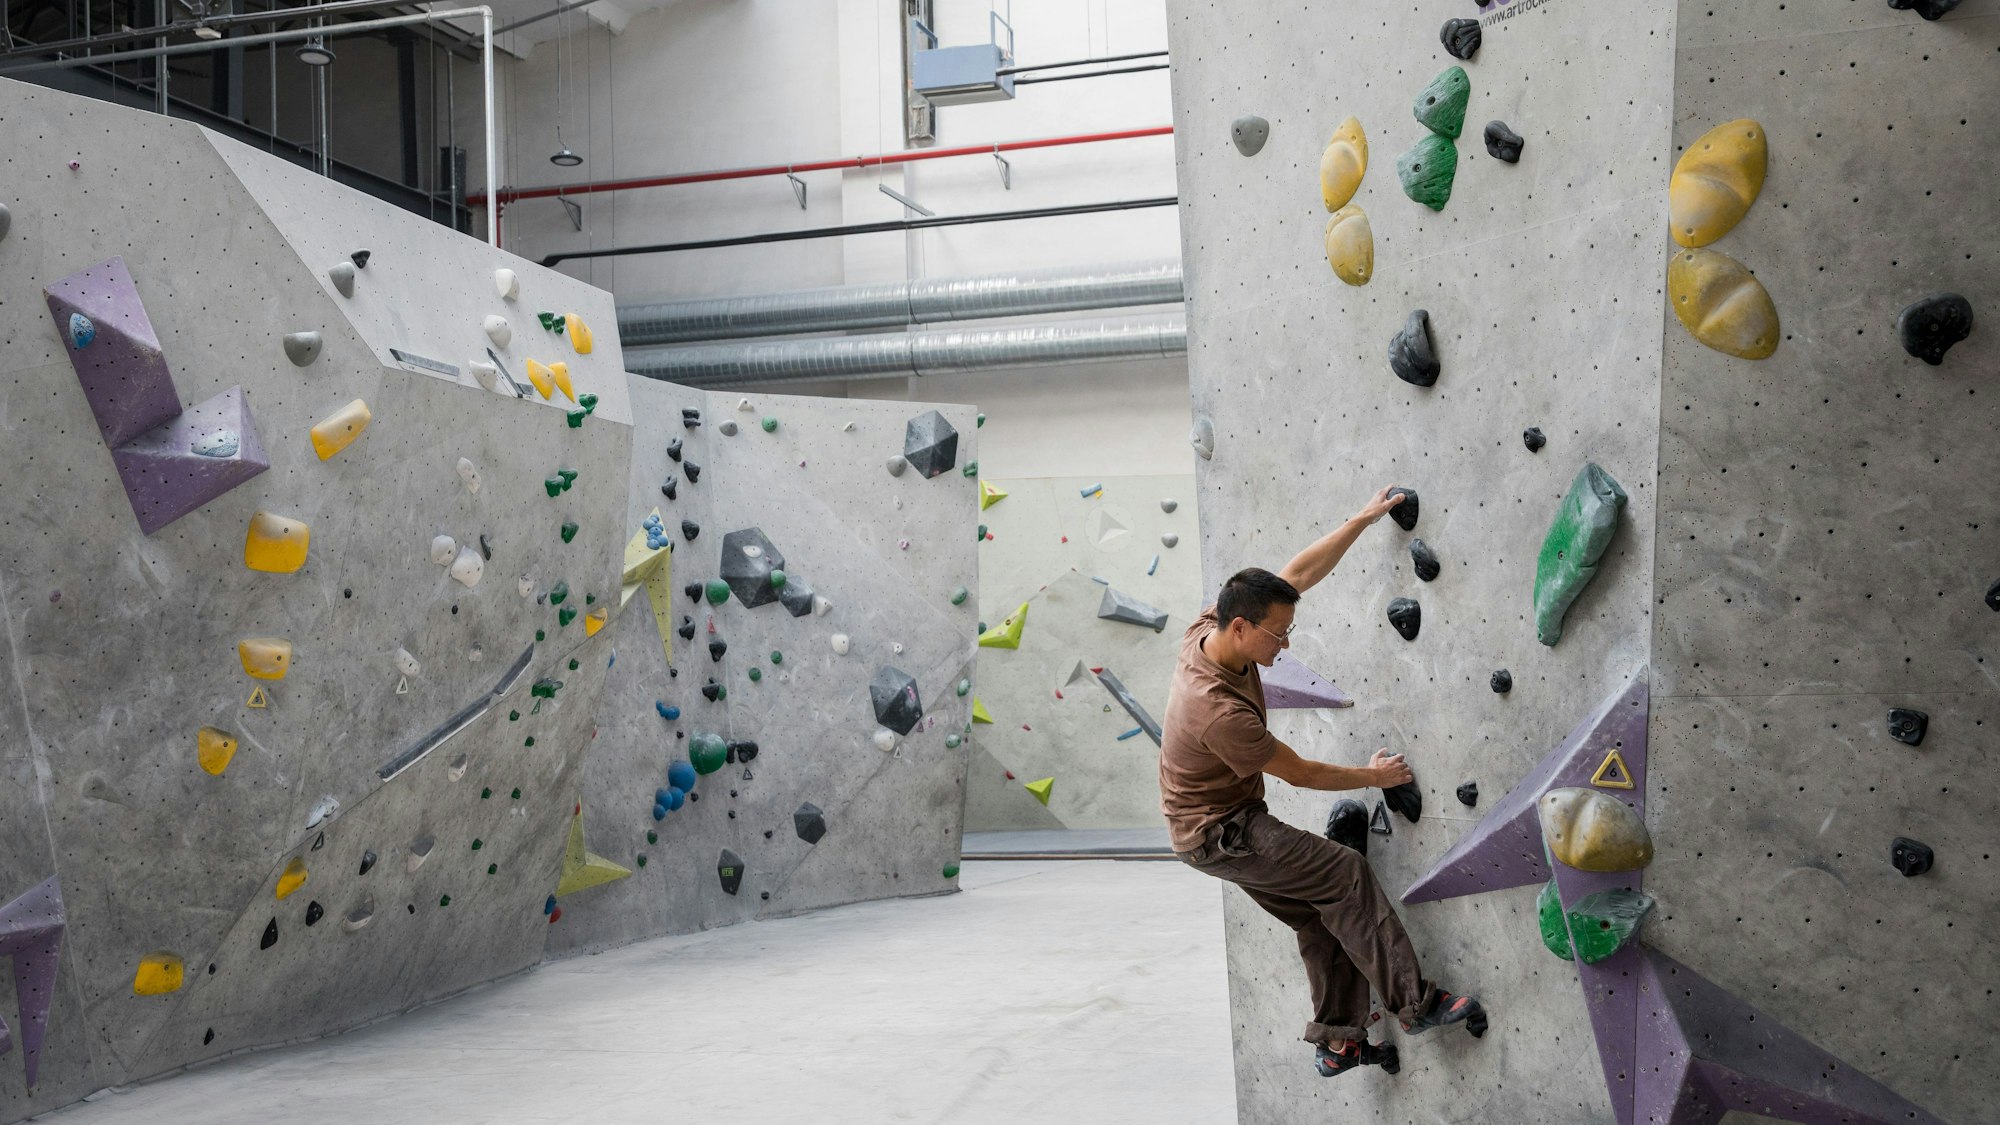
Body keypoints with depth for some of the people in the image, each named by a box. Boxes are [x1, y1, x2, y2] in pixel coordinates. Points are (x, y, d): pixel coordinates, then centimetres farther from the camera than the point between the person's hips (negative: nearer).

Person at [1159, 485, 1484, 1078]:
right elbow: (1300, 773, -18)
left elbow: (1300, 573, -3)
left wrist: (1364, 519, -5)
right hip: (1218, 834, -9)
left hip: (1226, 821, 9)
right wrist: (1373, 775, -3)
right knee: (1344, 873, -12)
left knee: (1319, 915, 10)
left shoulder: (1208, 629, -11)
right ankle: (1415, 1003, -6)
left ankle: (1338, 1041, 19)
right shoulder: (1220, 712, -34)